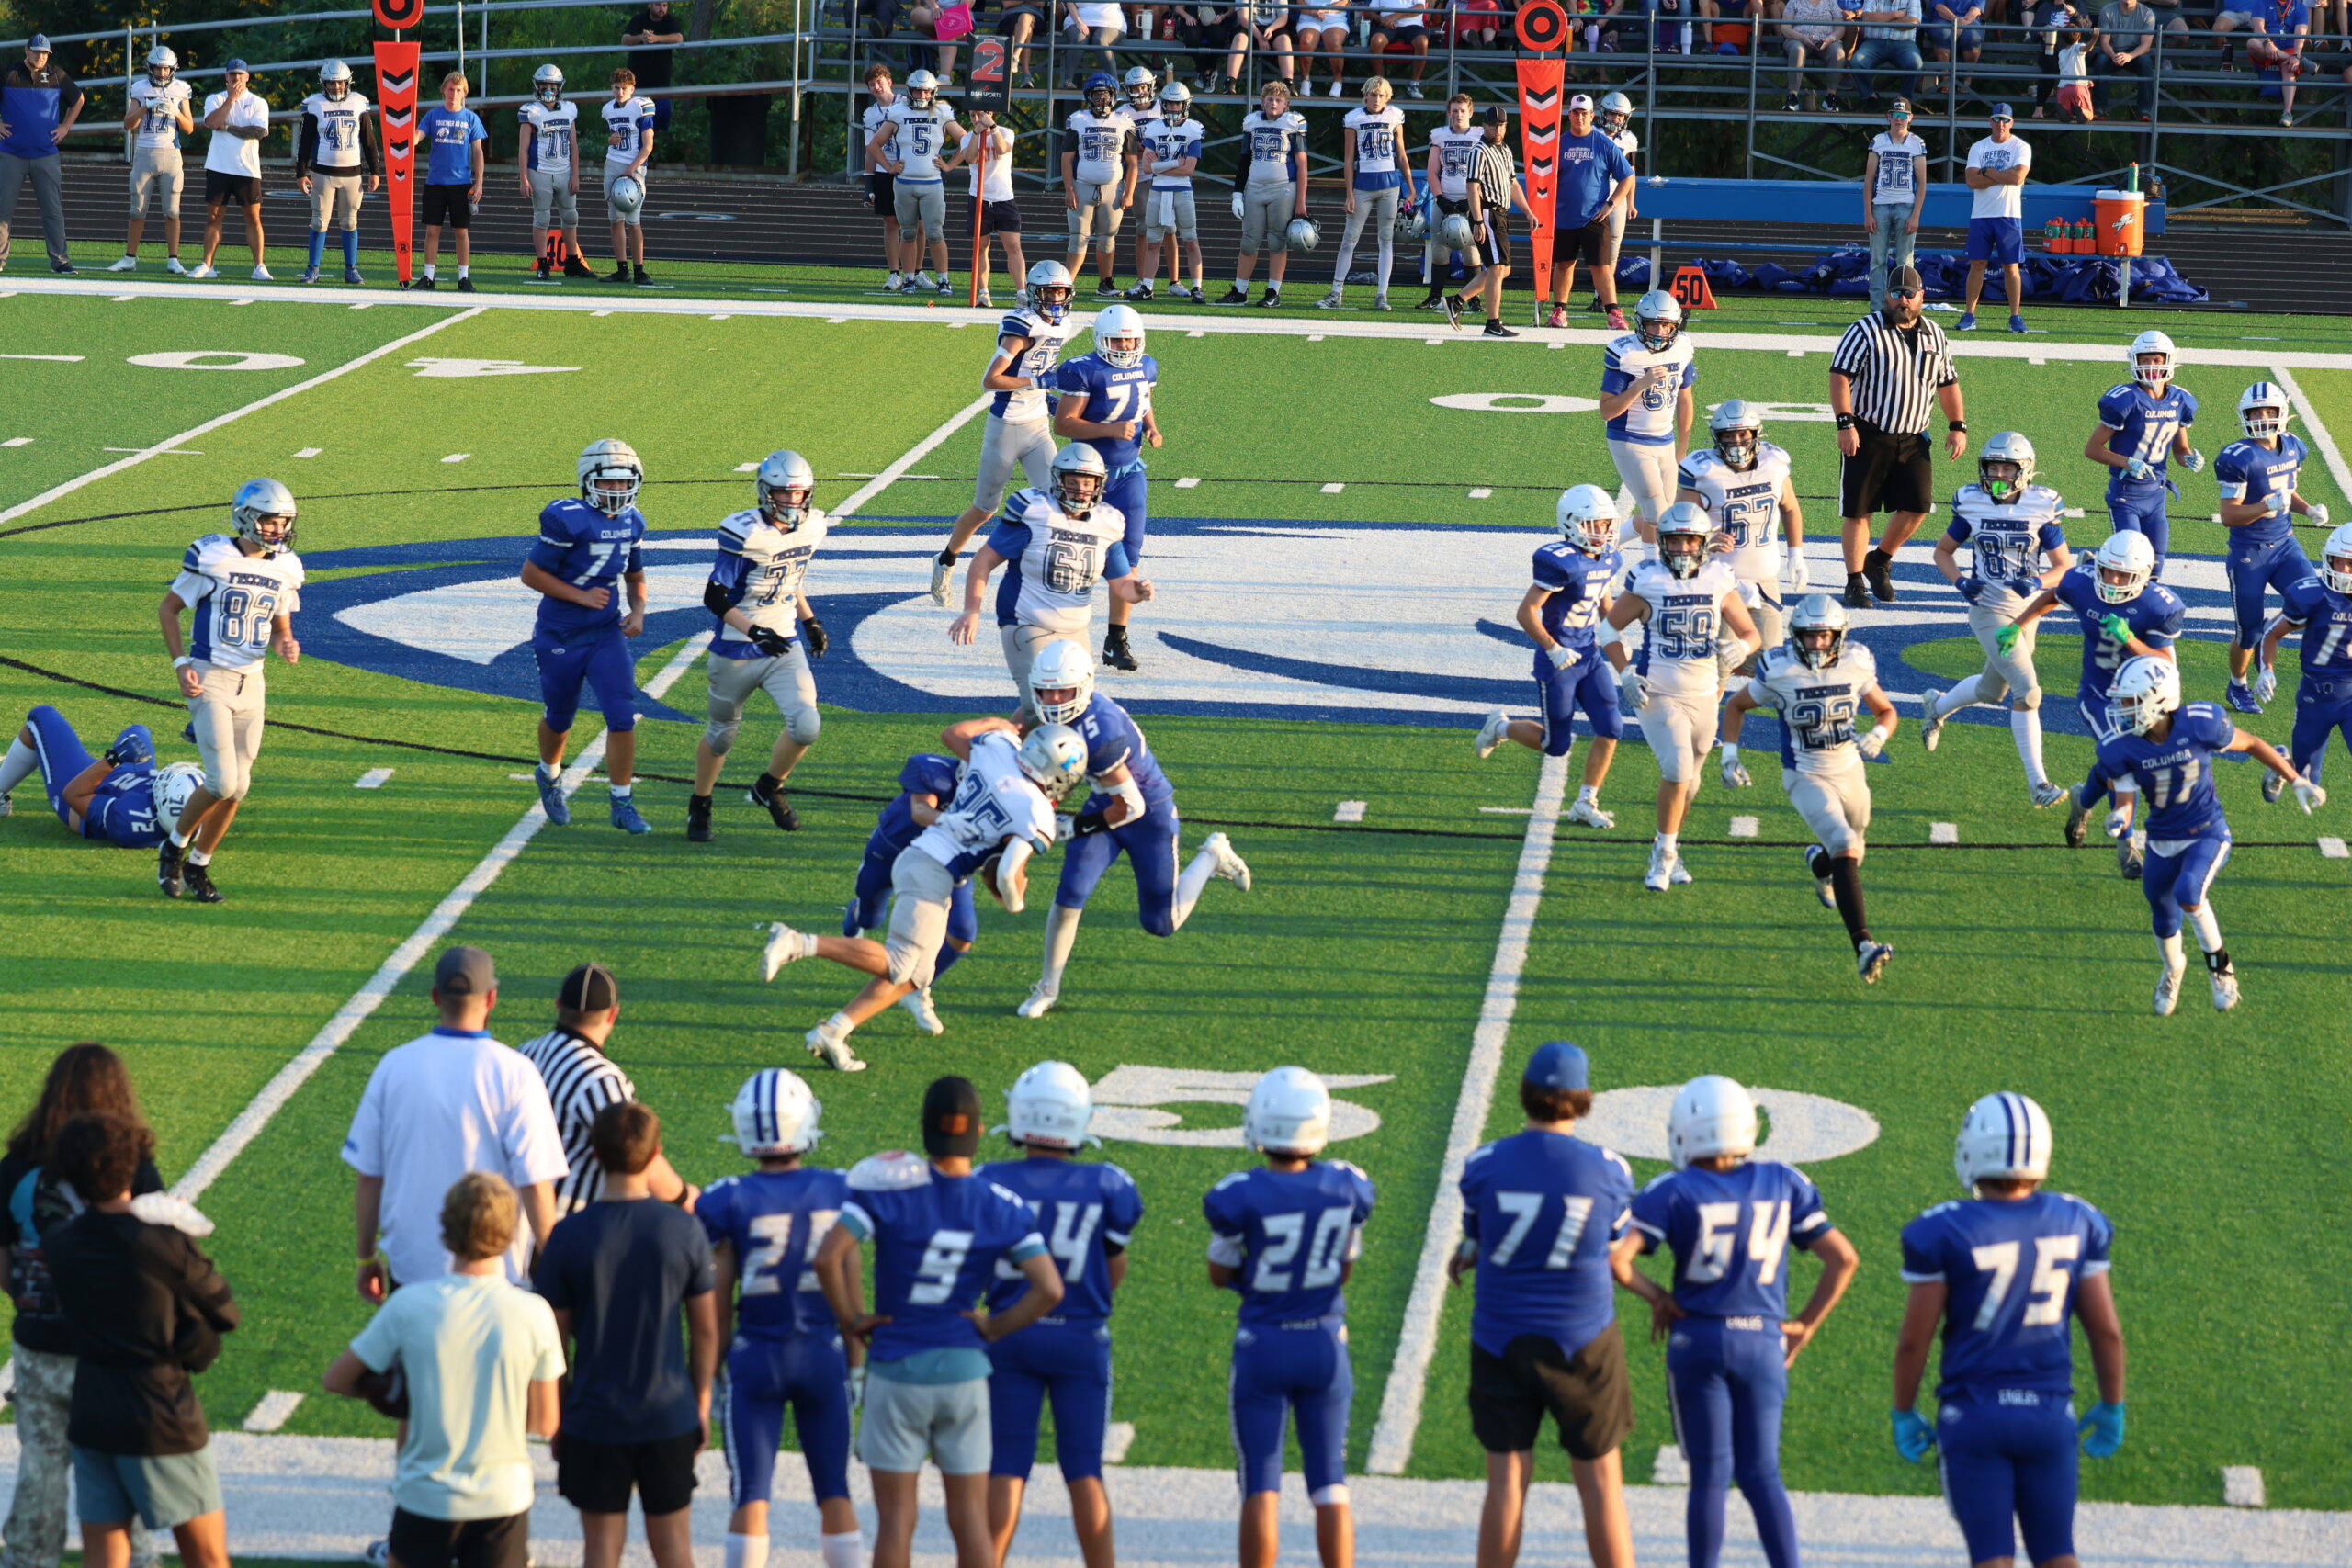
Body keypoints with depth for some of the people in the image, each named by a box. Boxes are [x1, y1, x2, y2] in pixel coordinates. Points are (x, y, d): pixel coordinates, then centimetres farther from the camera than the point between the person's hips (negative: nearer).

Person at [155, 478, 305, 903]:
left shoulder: (286, 569, 5)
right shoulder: (212, 558, -11)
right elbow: (168, 609, -1)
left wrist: (285, 645, -6)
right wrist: (181, 664, -11)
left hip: (250, 682, 6)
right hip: (209, 679, -6)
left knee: (237, 787, 5)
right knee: (222, 782, -15)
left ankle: (198, 866, 22)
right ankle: (174, 848, 8)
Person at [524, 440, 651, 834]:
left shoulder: (631, 522, 1)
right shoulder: (568, 521, -20)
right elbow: (530, 573, -15)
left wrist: (638, 610, -2)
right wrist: (581, 597, -19)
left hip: (607, 634, 4)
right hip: (560, 637, -4)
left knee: (622, 718, -9)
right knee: (559, 718, 15)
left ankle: (623, 805, -1)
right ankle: (549, 776, 45)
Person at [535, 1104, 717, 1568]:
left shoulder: (569, 1236, -10)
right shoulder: (685, 1230, -7)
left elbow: (553, 1339, -4)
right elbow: (706, 1329, 0)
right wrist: (702, 1403, 13)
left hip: (595, 1418, -1)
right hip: (670, 1415, 1)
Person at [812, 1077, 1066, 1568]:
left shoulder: (889, 1190, -11)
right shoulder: (1002, 1209, -3)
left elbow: (828, 1257, -19)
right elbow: (1049, 1290, -8)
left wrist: (850, 1319, -5)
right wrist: (995, 1327, 4)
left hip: (896, 1371, -2)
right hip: (964, 1370, 2)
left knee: (896, 1515, 4)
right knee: (970, 1517, 8)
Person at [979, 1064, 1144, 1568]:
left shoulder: (991, 1183, -8)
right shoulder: (1106, 1187, -7)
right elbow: (1114, 1274, 3)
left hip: (1011, 1333, 0)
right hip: (1081, 1337, 0)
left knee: (1006, 1470, 5)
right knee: (1084, 1472, 6)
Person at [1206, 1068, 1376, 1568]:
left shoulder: (1239, 1198, -16)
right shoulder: (1348, 1189, -5)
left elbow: (1221, 1276, -1)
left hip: (1262, 1346, -3)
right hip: (1325, 1344, 3)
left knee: (1261, 1487, 3)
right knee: (1329, 1484, 8)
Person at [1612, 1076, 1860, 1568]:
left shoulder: (1673, 1193, -6)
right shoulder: (1781, 1185, 4)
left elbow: (1615, 1258, -15)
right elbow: (1844, 1258, 5)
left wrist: (1655, 1297, 1)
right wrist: (1805, 1325, 10)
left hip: (1698, 1339, -2)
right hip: (1763, 1343, 2)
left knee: (1710, 1475, 4)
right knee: (1761, 1475, 9)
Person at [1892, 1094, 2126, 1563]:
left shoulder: (1945, 1233, -12)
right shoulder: (2076, 1223, -1)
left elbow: (1914, 1339, -8)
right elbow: (2106, 1331, 2)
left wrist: (1904, 1413, 6)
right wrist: (2112, 1407, 15)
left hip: (1974, 1417, -3)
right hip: (2049, 1415, 3)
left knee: (1993, 1558, 1)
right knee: (2056, 1554, 11)